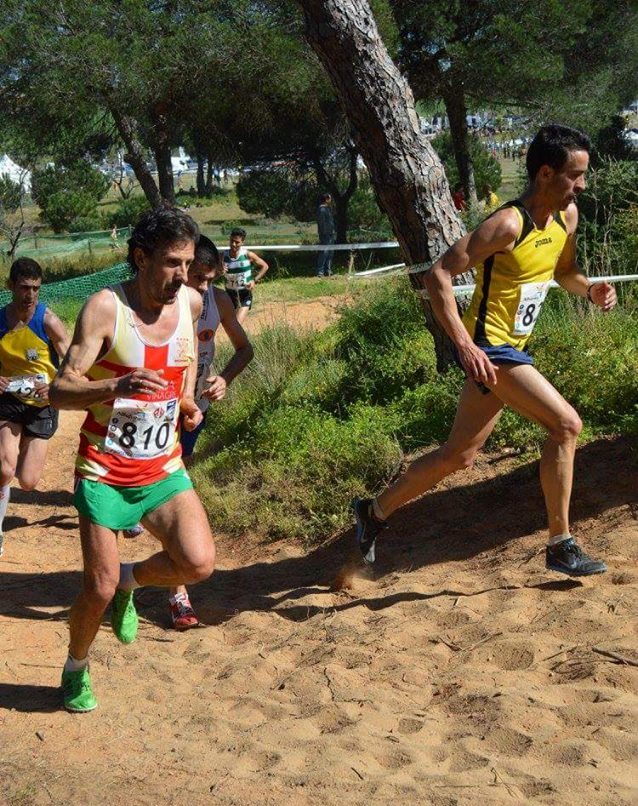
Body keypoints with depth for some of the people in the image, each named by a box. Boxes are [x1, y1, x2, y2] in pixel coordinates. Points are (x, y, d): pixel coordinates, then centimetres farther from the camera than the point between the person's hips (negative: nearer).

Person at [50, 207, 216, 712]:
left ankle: (128, 581, 18)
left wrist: (188, 400, 7)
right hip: (105, 473, -4)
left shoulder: (191, 302, -1)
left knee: (199, 564, -15)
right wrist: (116, 386, -40)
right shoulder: (105, 307, -16)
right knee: (98, 590, 1)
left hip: (163, 469, 4)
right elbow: (60, 390, -21)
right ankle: (76, 670, 32)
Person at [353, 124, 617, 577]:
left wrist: (590, 289, 0)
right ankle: (561, 546, -5)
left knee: (459, 455, 14)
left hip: (514, 349, 9)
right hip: (489, 349, -9)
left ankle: (376, 511, 30)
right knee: (566, 424, -17)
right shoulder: (509, 225, -21)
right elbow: (439, 275, -23)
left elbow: (563, 271, 22)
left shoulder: (568, 216, 4)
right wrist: (464, 345, -29)